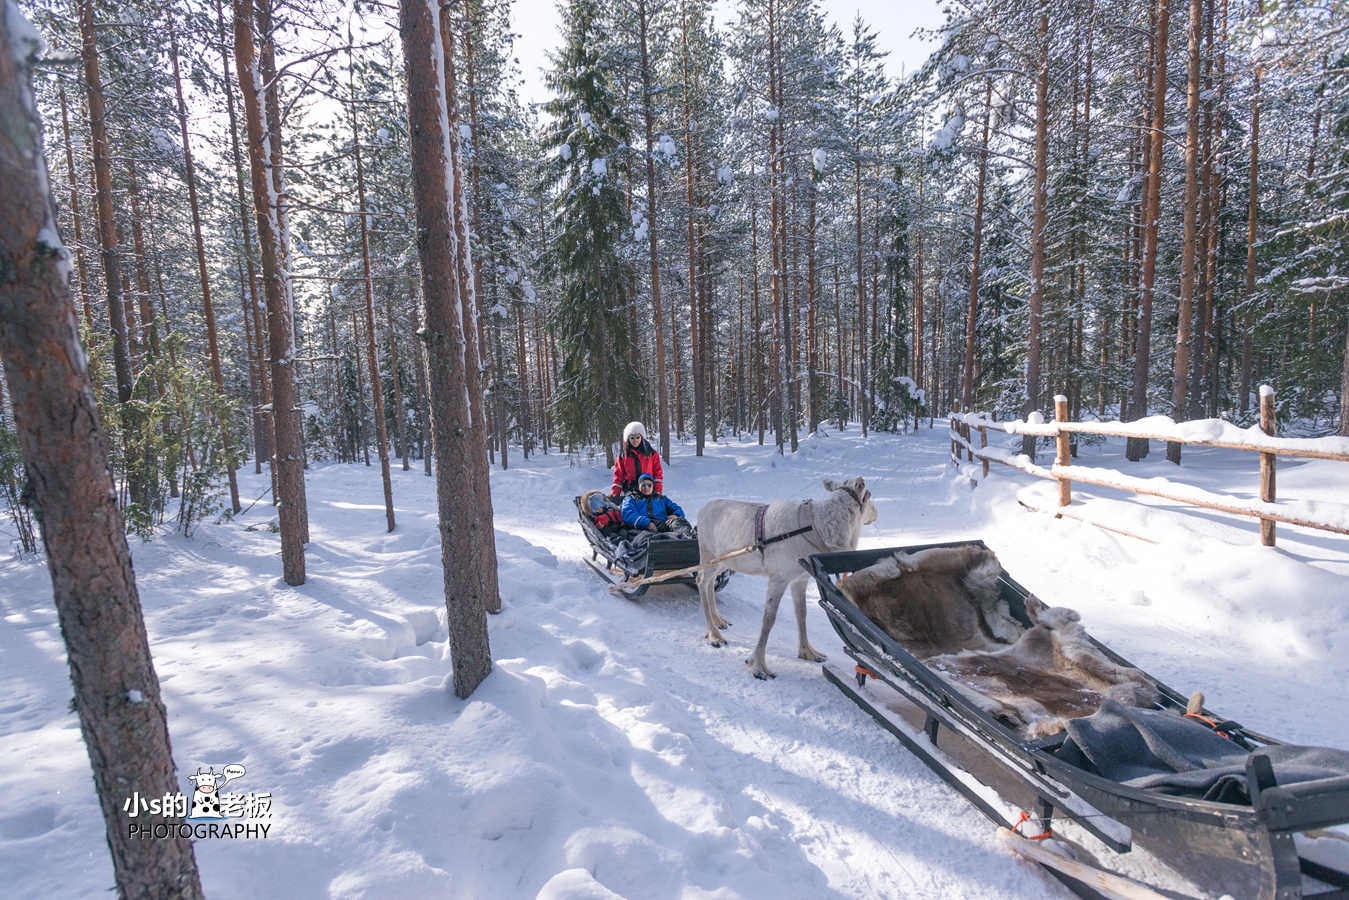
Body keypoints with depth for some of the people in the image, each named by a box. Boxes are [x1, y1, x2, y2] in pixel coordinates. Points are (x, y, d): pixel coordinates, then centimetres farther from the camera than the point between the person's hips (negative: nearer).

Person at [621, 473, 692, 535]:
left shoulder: (661, 498, 37)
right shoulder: (631, 499, 24)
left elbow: (676, 509, 30)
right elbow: (628, 515, 3)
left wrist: (676, 515, 0)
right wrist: (647, 523, -18)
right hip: (643, 527, -2)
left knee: (679, 520, -30)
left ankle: (687, 534, -62)